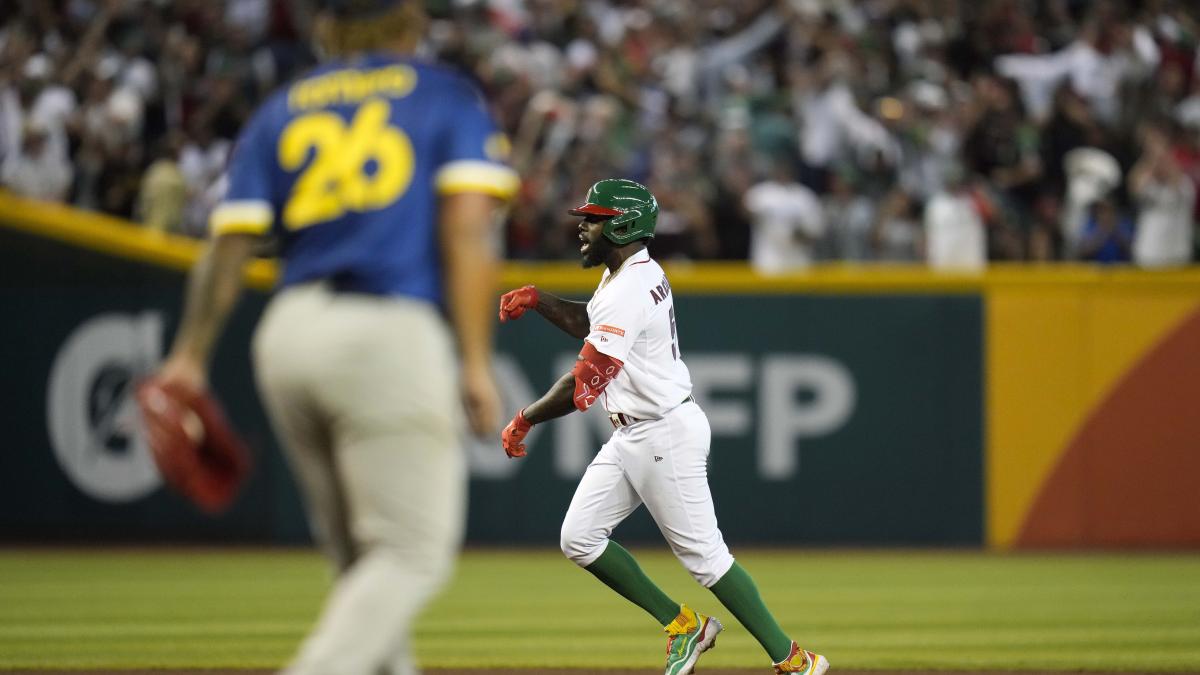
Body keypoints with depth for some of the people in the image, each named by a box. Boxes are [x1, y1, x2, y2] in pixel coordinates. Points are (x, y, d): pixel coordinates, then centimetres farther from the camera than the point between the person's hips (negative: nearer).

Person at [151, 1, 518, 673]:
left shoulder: (282, 110, 18)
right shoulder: (449, 97, 9)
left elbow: (229, 245, 7)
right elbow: (468, 228, -5)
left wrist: (190, 357, 8)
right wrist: (476, 362, -8)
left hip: (287, 336, 5)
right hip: (388, 332, -5)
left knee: (360, 559, 17)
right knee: (413, 551, -4)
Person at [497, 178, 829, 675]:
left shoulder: (629, 294, -22)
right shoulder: (633, 273, 9)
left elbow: (583, 385, -25)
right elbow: (587, 323, 30)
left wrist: (523, 421, -15)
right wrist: (535, 299, 14)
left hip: (666, 435, -10)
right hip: (630, 437, 10)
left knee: (704, 555, -7)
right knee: (579, 539, 5)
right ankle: (680, 624, 14)